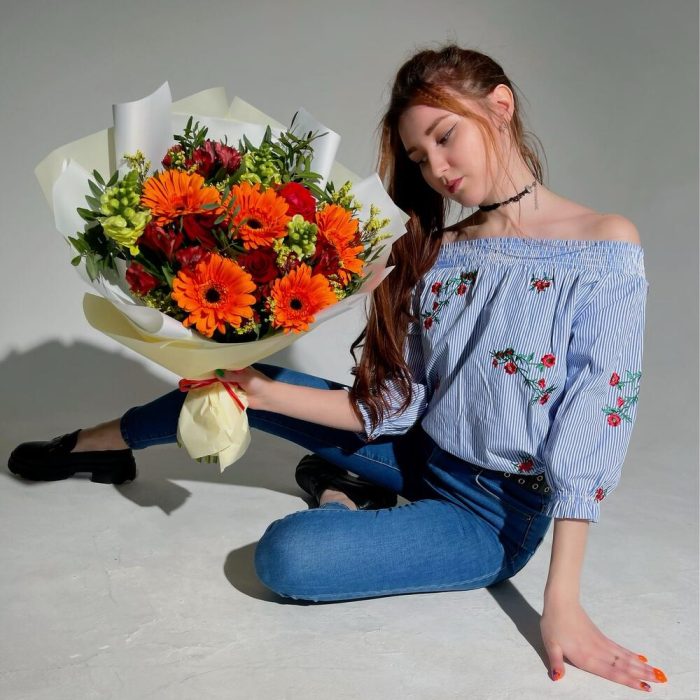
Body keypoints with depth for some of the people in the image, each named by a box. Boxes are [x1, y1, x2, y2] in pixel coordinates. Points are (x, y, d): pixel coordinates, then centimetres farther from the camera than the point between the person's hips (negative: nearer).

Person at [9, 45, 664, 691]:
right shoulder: (436, 255, 0)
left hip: (495, 516, -5)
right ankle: (96, 444, 28)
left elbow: (593, 422, -18)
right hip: (418, 455, 6)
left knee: (285, 554, -26)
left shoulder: (604, 248, -15)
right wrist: (257, 389, -10)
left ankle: (345, 495, 8)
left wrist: (561, 604, -20)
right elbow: (390, 408, -1)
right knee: (245, 381, 2)